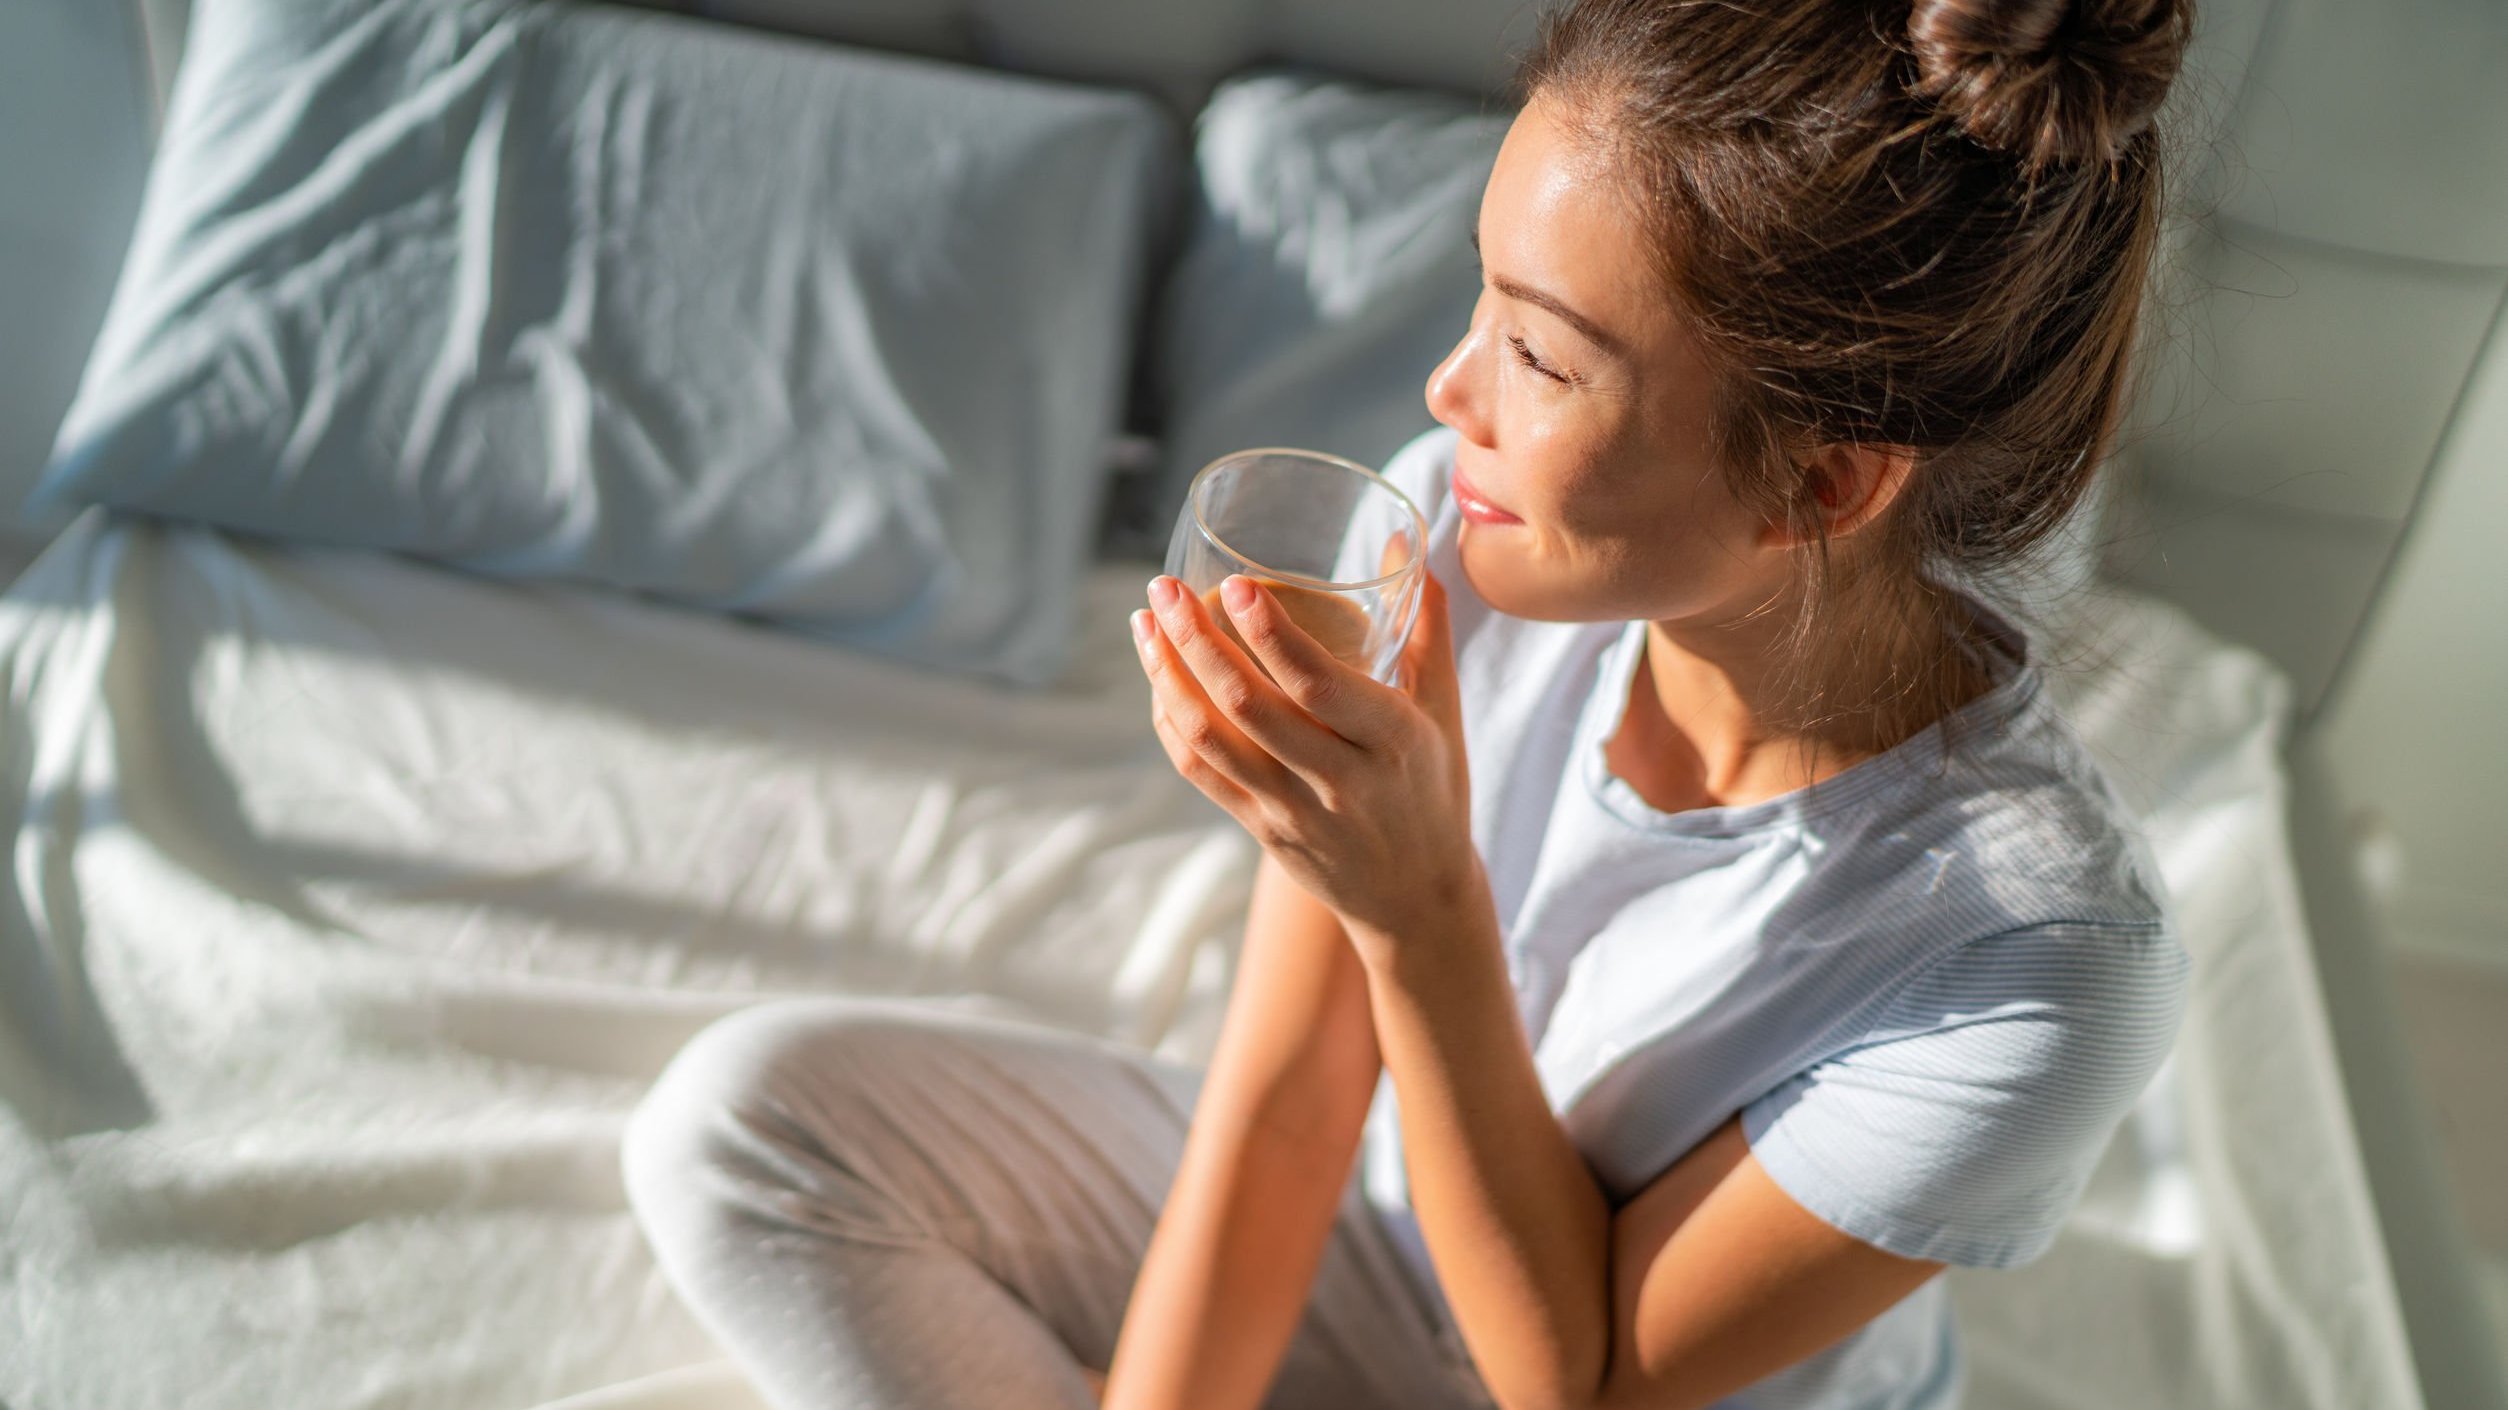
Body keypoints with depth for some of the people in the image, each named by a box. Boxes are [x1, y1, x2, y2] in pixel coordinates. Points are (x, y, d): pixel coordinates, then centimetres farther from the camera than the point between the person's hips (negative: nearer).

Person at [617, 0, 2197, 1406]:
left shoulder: (2048, 958, -32)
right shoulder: (1453, 530, -21)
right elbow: (1281, 1093, -14)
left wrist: (1421, 918, -35)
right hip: (1363, 1238, 3)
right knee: (748, 1107, -10)